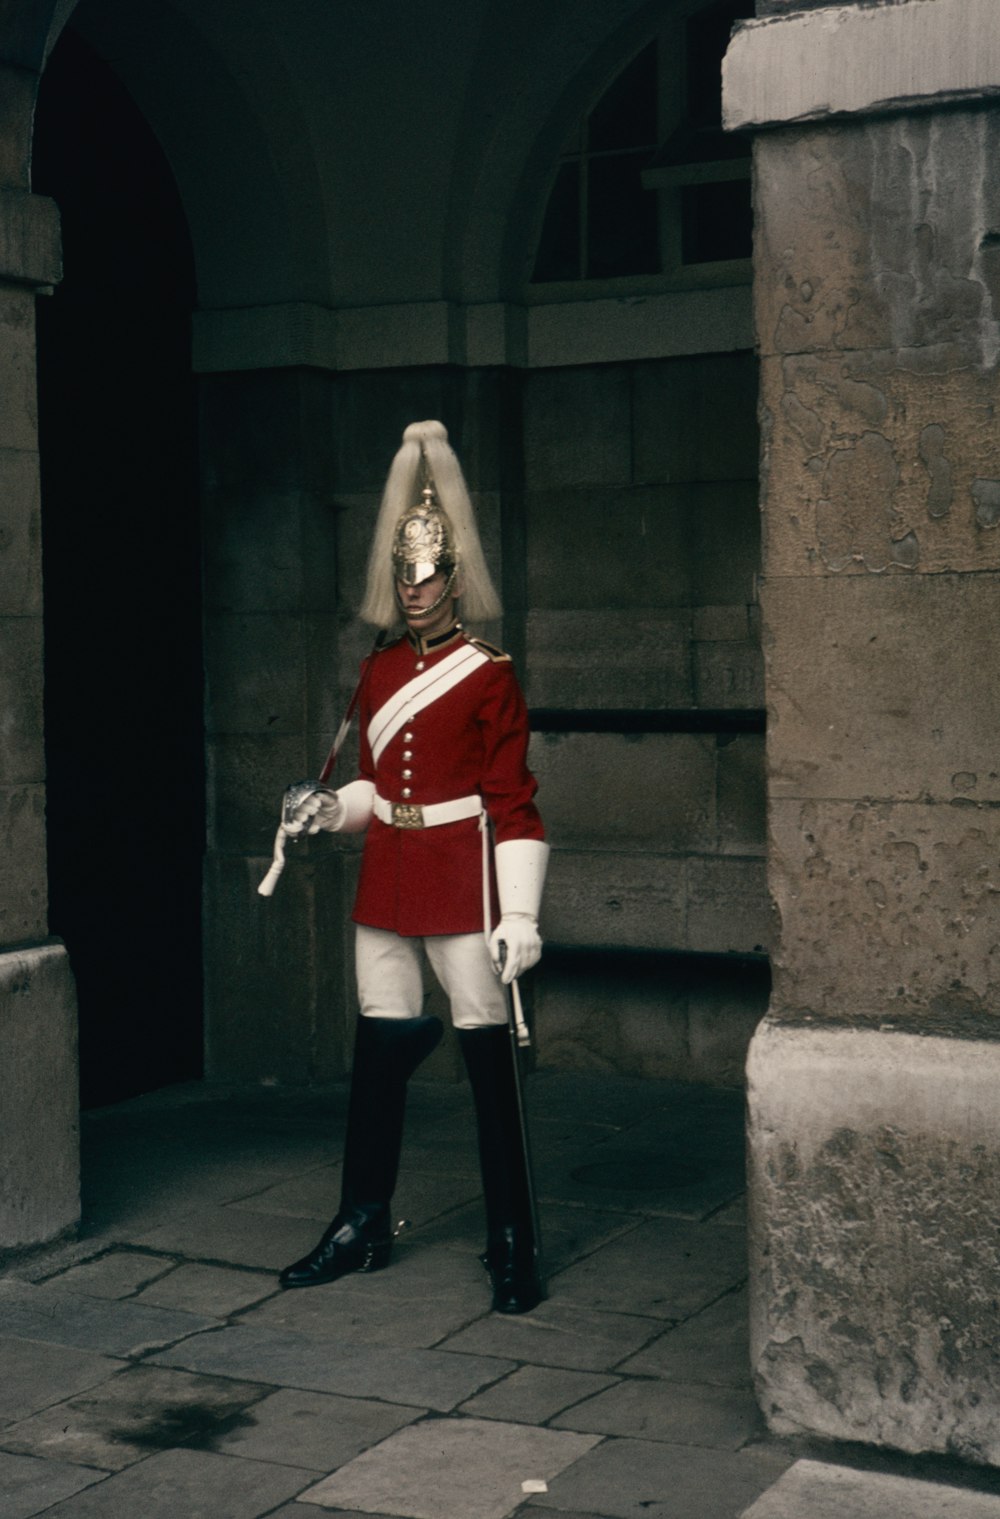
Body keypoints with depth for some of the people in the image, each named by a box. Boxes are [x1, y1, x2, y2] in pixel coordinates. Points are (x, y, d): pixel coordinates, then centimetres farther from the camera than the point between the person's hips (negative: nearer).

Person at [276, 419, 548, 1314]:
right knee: (379, 1053, 11)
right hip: (386, 887, 6)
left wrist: (521, 914, -15)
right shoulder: (379, 673, 11)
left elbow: (514, 804, -9)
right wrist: (330, 809, -1)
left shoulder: (489, 677, -6)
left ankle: (513, 1247, 7)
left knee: (490, 1057, -2)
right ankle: (362, 1229, 23)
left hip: (463, 887, -6)